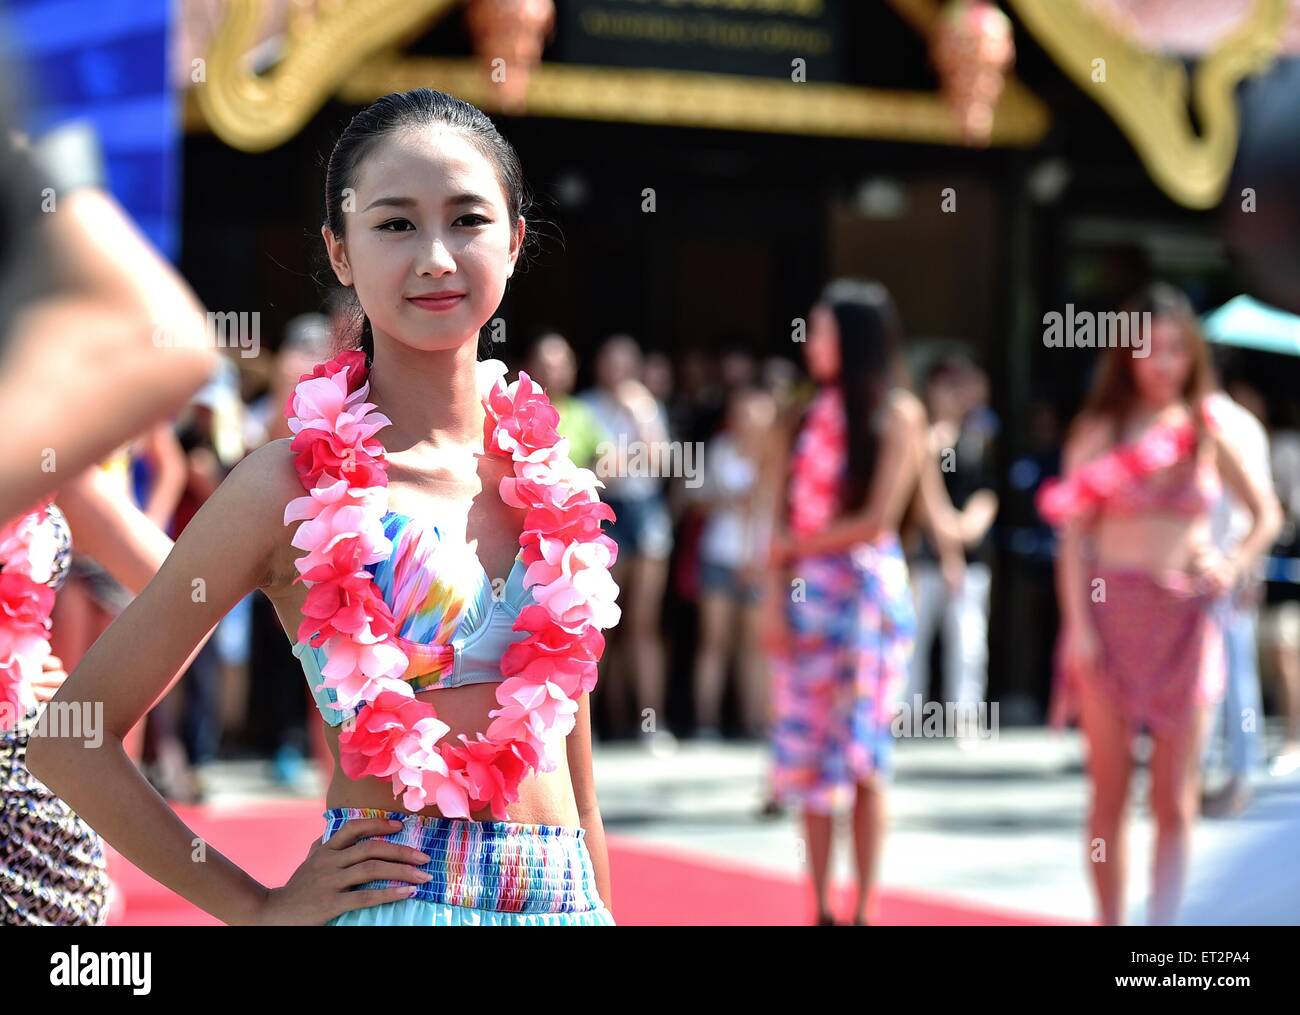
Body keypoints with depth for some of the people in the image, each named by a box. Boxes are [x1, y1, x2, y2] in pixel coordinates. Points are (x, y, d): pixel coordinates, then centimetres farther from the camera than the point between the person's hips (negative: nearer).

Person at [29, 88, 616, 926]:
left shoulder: (549, 473, 6)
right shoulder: (296, 484, -9)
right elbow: (71, 738, -8)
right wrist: (260, 910, -6)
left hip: (565, 896, 5)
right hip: (396, 898, -5)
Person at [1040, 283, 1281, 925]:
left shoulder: (1207, 433, 7)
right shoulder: (1099, 432, 2)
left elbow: (1266, 514, 16)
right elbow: (1074, 534, -2)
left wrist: (1233, 566, -2)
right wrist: (1077, 624, -10)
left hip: (1186, 621, 1)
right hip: (1111, 613, -1)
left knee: (1175, 801, 0)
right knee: (1110, 794, 3)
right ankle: (1110, 922, 11)